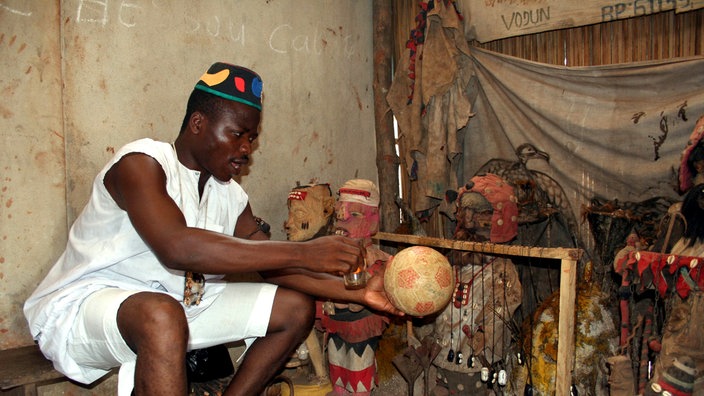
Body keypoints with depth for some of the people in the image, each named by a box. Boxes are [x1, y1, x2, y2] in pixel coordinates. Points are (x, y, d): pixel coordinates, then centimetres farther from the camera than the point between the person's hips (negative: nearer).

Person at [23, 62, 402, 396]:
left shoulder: (231, 196, 3)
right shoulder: (140, 163, -20)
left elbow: (276, 267, 2)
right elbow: (176, 248, -37)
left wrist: (357, 292, -12)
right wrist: (303, 252, -39)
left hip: (182, 305, 7)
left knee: (296, 306, 1)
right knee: (161, 316, -41)